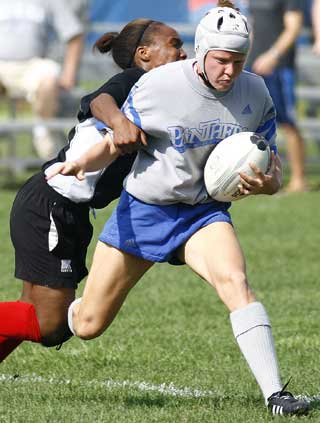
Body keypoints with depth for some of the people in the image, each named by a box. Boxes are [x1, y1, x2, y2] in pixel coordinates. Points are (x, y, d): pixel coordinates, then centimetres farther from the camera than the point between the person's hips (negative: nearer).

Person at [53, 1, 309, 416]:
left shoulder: (254, 93, -7)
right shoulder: (158, 86, -17)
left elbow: (273, 167, 2)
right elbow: (114, 143, -5)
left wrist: (264, 183, -22)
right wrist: (81, 163, -26)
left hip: (205, 212, 1)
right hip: (142, 210, -1)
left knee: (235, 281, -30)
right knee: (87, 325, 4)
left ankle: (274, 393, -31)